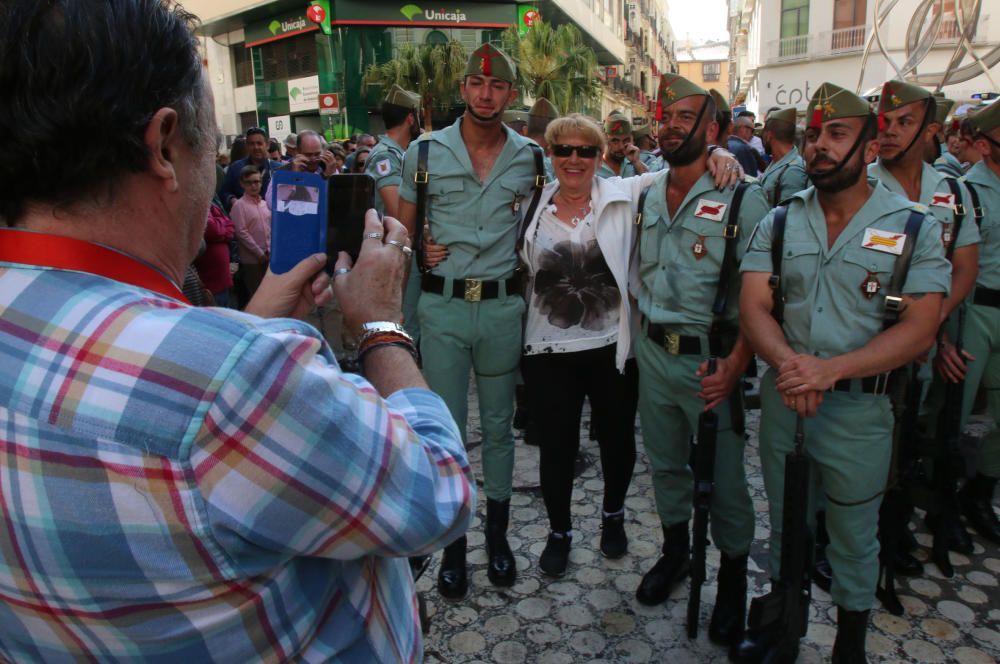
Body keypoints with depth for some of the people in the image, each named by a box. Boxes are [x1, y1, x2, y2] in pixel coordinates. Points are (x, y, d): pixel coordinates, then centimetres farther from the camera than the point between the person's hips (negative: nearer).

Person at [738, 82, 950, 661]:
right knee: (784, 522, 19)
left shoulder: (913, 227, -6)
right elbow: (753, 307, -6)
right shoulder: (779, 222, 2)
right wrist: (787, 362, -26)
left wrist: (828, 370, -26)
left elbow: (919, 331, -14)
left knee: (855, 537, 15)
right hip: (783, 398, 3)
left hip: (860, 407, -2)